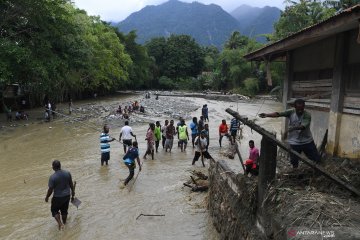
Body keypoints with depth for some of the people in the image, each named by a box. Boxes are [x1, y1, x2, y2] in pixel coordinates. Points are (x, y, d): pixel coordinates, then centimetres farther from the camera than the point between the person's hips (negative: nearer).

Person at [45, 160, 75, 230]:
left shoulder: (52, 177, -23)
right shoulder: (67, 173, -11)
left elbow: (50, 190, -15)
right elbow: (71, 184, 1)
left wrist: (47, 197, 4)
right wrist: (73, 194, 15)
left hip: (57, 197, -4)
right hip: (67, 196, 4)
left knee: (54, 210, 20)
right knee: (64, 210, 23)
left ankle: (59, 223, 6)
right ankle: (64, 223, 39)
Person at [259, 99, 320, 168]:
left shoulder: (307, 115, -14)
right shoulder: (291, 112, -10)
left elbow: (303, 126, -30)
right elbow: (278, 114, -25)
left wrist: (293, 128, -50)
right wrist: (267, 115, -41)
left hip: (307, 141, 0)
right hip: (294, 142, 0)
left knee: (317, 159, 10)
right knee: (294, 162, 8)